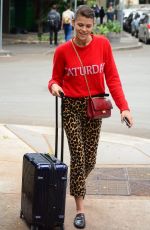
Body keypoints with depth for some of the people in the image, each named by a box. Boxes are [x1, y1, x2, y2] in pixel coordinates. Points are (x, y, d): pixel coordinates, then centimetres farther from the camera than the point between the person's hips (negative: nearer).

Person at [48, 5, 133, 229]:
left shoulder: (103, 44, -7)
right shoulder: (62, 51, -8)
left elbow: (112, 77, -5)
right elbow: (56, 78, 3)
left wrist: (123, 106, -13)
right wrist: (54, 86, -22)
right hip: (72, 107, -2)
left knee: (90, 159, 10)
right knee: (78, 156, -6)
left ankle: (75, 183, 42)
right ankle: (80, 209, 3)